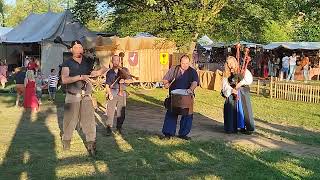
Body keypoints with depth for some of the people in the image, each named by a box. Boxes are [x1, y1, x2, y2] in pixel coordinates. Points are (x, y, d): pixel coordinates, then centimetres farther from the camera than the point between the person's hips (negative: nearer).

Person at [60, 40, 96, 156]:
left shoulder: (88, 62, 10)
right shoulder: (67, 63, 1)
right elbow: (64, 80, -14)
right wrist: (80, 77, -19)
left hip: (86, 96, 2)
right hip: (72, 97, -2)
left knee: (89, 120, -4)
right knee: (70, 119, 5)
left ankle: (91, 144, 0)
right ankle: (66, 140, 24)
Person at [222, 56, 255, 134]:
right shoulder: (226, 74, 14)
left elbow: (249, 78, -9)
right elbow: (225, 86, 0)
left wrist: (241, 83, -25)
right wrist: (232, 90, -18)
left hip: (243, 94, -2)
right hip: (231, 95, 2)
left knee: (244, 110, -7)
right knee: (231, 111, -6)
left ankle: (248, 128, -4)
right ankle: (232, 128, 1)